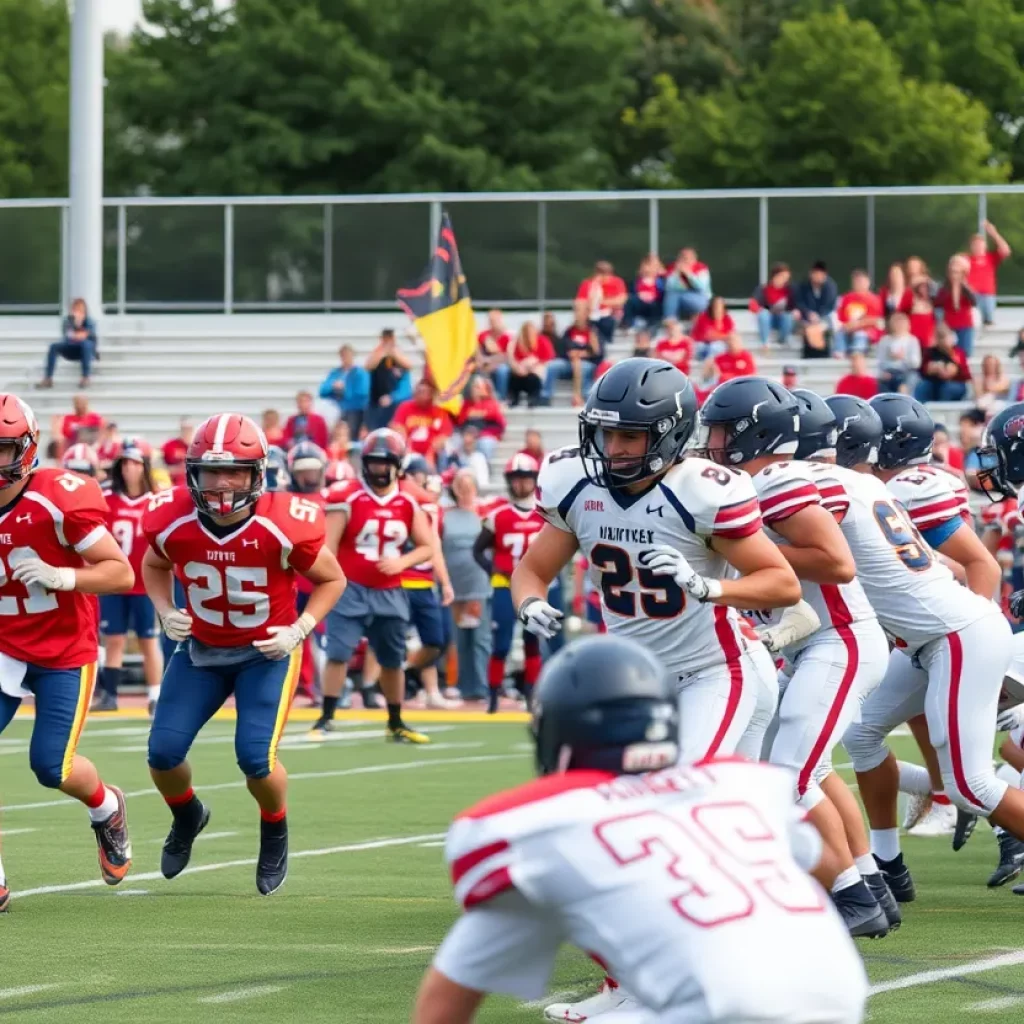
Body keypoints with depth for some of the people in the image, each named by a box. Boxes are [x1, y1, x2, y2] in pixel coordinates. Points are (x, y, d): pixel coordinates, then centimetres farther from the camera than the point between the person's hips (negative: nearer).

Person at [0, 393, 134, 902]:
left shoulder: (59, 501, -20)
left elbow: (122, 573, -16)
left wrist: (60, 577, -30)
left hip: (65, 653, -4)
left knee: (52, 766, -5)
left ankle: (107, 810, 31)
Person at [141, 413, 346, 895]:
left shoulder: (284, 526, -26)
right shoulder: (172, 521, -19)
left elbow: (332, 580, -7)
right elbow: (154, 566, 7)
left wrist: (298, 631, -19)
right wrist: (165, 612, -10)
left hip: (266, 652, -3)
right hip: (201, 648, 3)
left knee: (255, 758, -17)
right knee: (164, 753, -5)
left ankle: (275, 833, 17)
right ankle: (187, 817, 32)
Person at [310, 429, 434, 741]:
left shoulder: (409, 504, 4)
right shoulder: (347, 498, -9)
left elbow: (426, 547, 9)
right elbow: (328, 546, -11)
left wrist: (401, 562, -10)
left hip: (390, 593, 4)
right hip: (351, 589, -4)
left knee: (392, 660, 11)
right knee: (338, 653, -10)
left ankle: (395, 723, 23)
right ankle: (326, 718, -3)